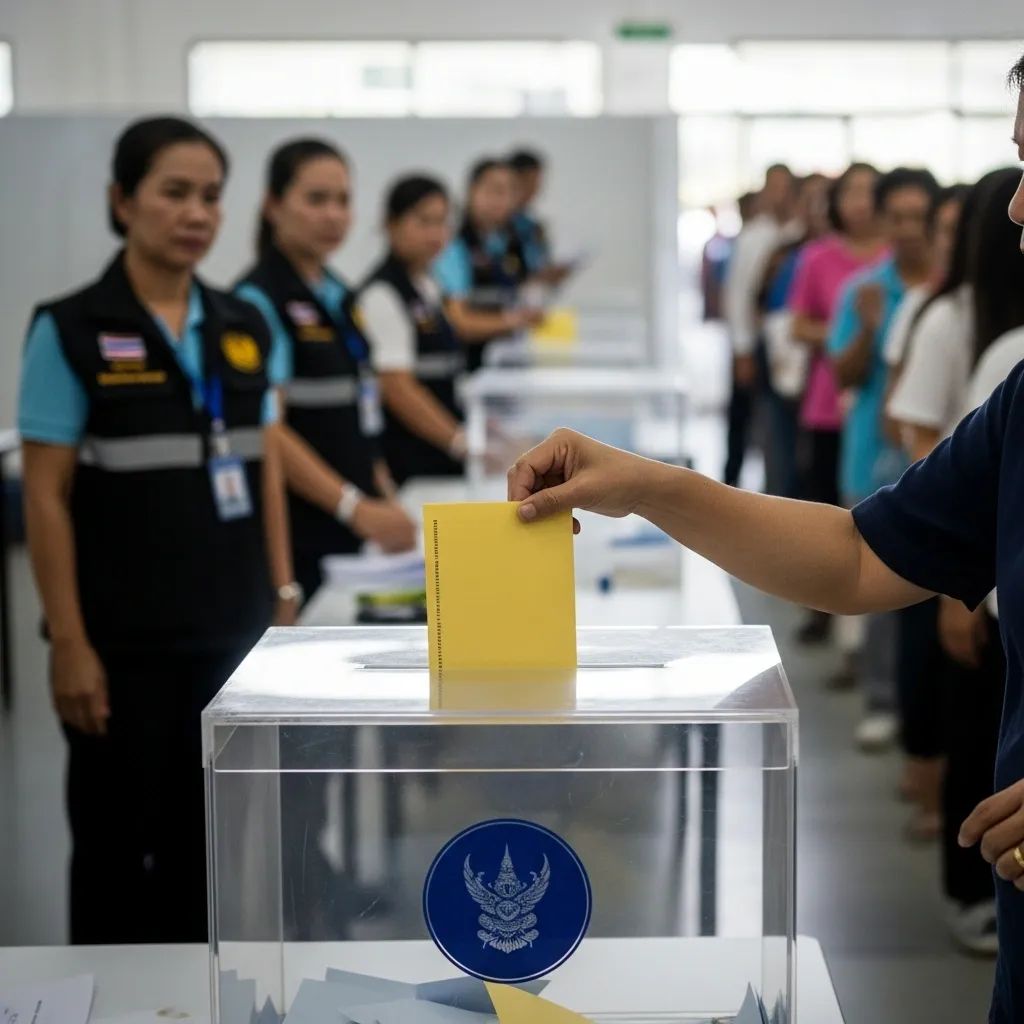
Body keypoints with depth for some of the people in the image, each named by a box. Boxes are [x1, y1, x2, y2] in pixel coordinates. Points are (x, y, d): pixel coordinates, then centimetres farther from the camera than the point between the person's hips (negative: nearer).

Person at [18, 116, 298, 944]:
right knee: (119, 840, 5)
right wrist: (69, 642, -13)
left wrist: (284, 598, 7)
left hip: (233, 631, 5)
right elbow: (47, 498, -9)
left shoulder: (245, 328, 7)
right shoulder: (72, 332, -8)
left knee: (211, 838, 12)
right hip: (127, 642, -5)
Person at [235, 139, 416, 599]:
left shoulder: (337, 296, 14)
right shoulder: (259, 299, -10)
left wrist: (384, 499, 13)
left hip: (352, 533, 7)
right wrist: (356, 508, -24)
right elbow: (268, 433, -18)